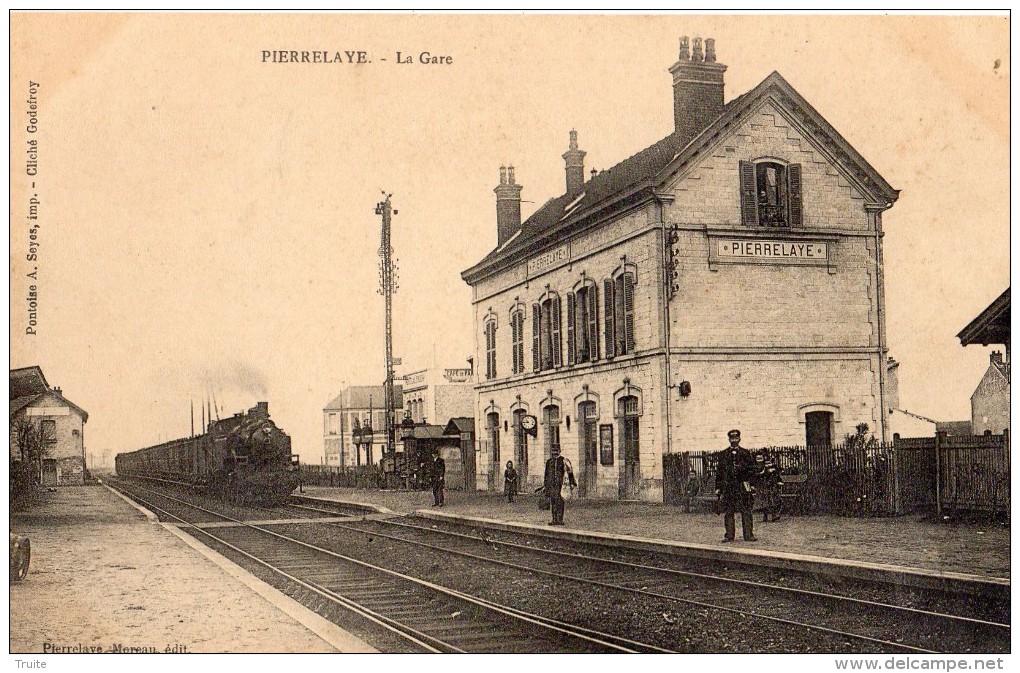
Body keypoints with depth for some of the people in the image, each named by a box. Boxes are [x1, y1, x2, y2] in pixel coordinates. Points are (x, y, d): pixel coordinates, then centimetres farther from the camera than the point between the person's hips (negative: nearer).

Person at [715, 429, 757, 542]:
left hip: (743, 486, -1)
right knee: (728, 512, 1)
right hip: (728, 486, 1)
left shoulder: (746, 453, 9)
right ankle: (729, 535, 6)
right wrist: (718, 487, 6)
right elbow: (719, 472, 10)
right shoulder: (723, 454, 11)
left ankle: (748, 535, 0)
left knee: (746, 511, -3)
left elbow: (751, 469, 8)